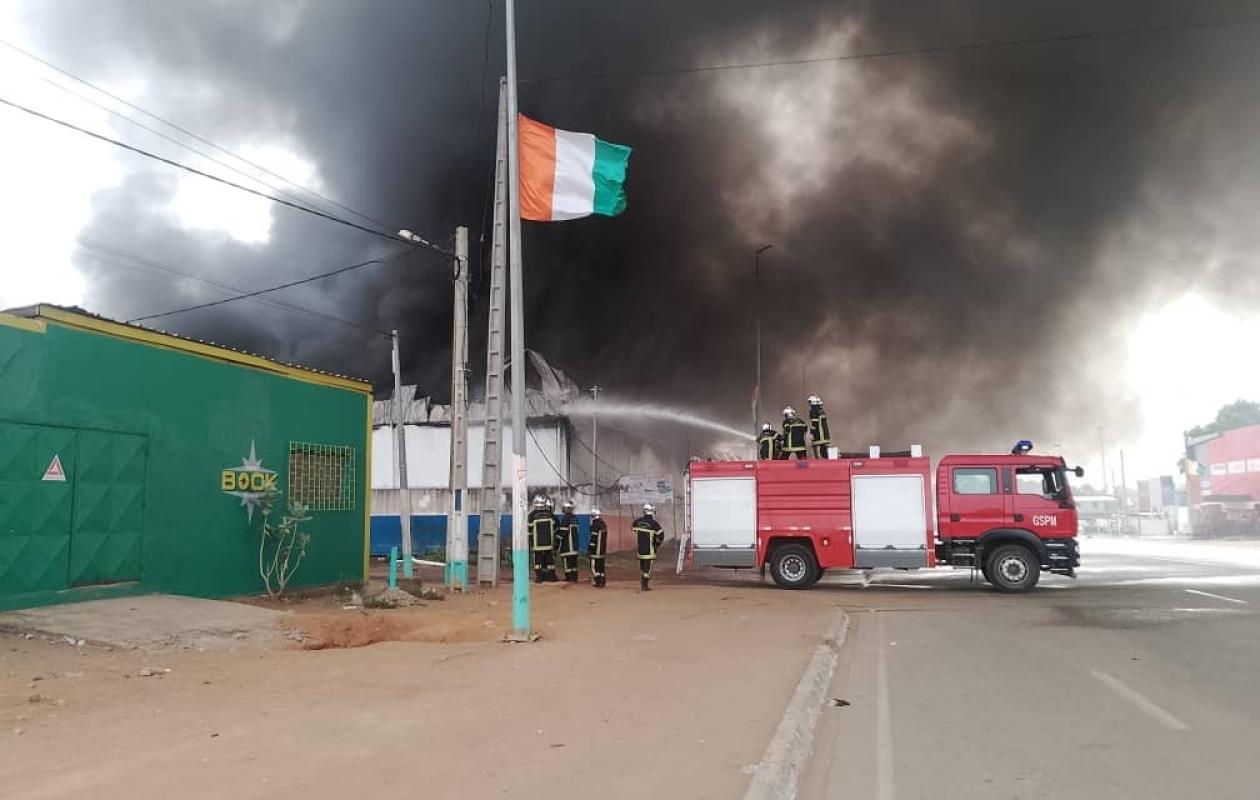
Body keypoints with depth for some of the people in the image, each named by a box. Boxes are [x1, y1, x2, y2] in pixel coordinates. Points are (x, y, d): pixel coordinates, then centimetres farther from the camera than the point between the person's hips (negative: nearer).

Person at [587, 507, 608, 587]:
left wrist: (589, 550, -12)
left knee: (594, 566, -2)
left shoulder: (595, 525, -16)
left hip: (595, 551, -8)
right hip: (603, 550, 8)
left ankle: (597, 582, -5)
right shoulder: (604, 524, 10)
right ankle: (602, 581, 15)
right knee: (601, 565, 13)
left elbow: (592, 539, -18)